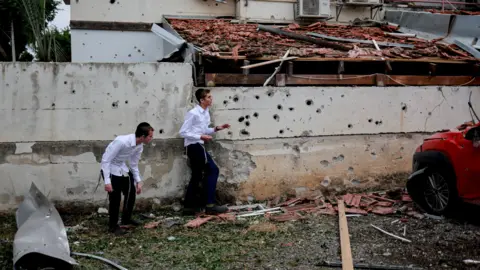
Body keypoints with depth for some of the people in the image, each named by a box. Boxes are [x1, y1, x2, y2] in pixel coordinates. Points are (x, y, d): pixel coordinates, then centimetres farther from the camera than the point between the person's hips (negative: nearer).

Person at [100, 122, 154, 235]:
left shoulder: (139, 146, -11)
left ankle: (126, 219, 33)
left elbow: (134, 164, 6)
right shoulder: (121, 141, -35)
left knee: (131, 193, 12)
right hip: (110, 169, -8)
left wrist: (138, 181, 2)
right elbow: (105, 160, -29)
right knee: (115, 198, -9)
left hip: (122, 169, 8)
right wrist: (107, 181, -31)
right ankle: (113, 226, 10)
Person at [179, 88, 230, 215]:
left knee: (196, 176, 13)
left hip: (197, 146, 10)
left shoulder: (206, 113, 10)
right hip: (194, 146, -10)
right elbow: (183, 132, -15)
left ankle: (189, 206, 20)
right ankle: (209, 205, -8)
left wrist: (216, 128, 6)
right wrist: (201, 137, -19)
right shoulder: (193, 113, -15)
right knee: (213, 170, -9)